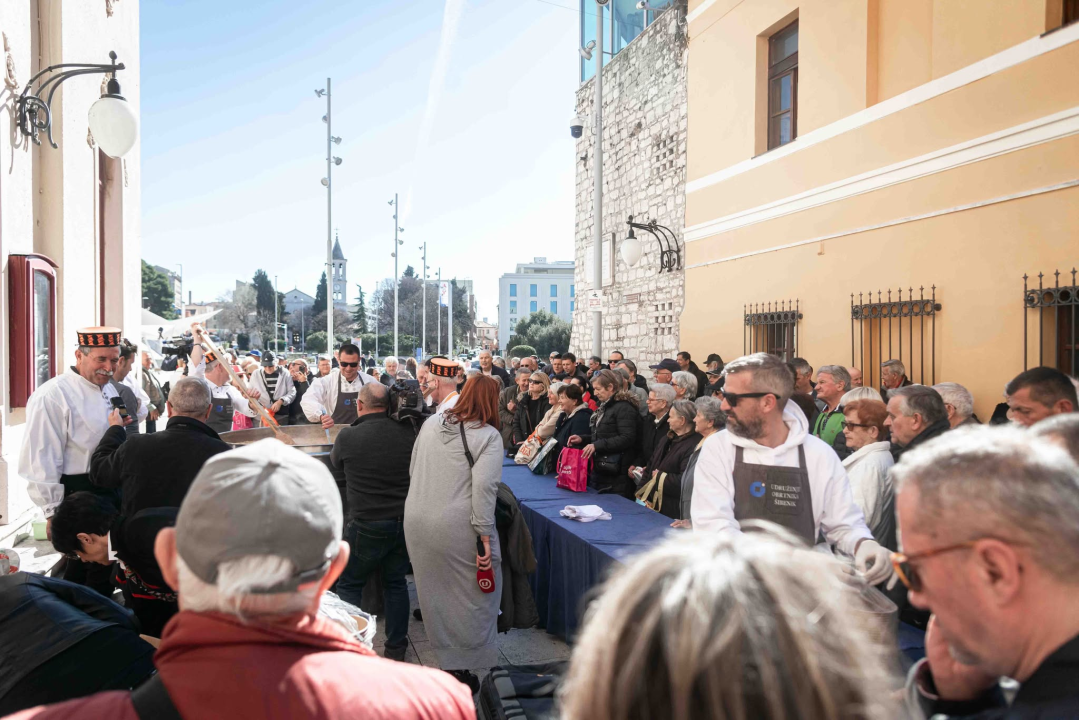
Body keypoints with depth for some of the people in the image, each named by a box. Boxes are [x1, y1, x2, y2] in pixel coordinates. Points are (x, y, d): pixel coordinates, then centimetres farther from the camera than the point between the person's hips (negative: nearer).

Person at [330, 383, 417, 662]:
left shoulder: (348, 436, -12)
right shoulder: (409, 433, -6)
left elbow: (336, 462, 10)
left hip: (366, 524, -3)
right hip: (404, 521, 3)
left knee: (349, 585, 16)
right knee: (396, 582, 18)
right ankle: (396, 647, 26)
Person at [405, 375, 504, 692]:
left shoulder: (430, 424, 9)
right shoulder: (488, 436, -9)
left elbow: (414, 471, 16)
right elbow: (484, 487, -19)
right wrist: (485, 535, -17)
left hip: (416, 523, 6)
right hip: (458, 529, -6)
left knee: (436, 592, 19)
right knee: (470, 596, 9)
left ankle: (448, 661, 33)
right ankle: (460, 669, 16)